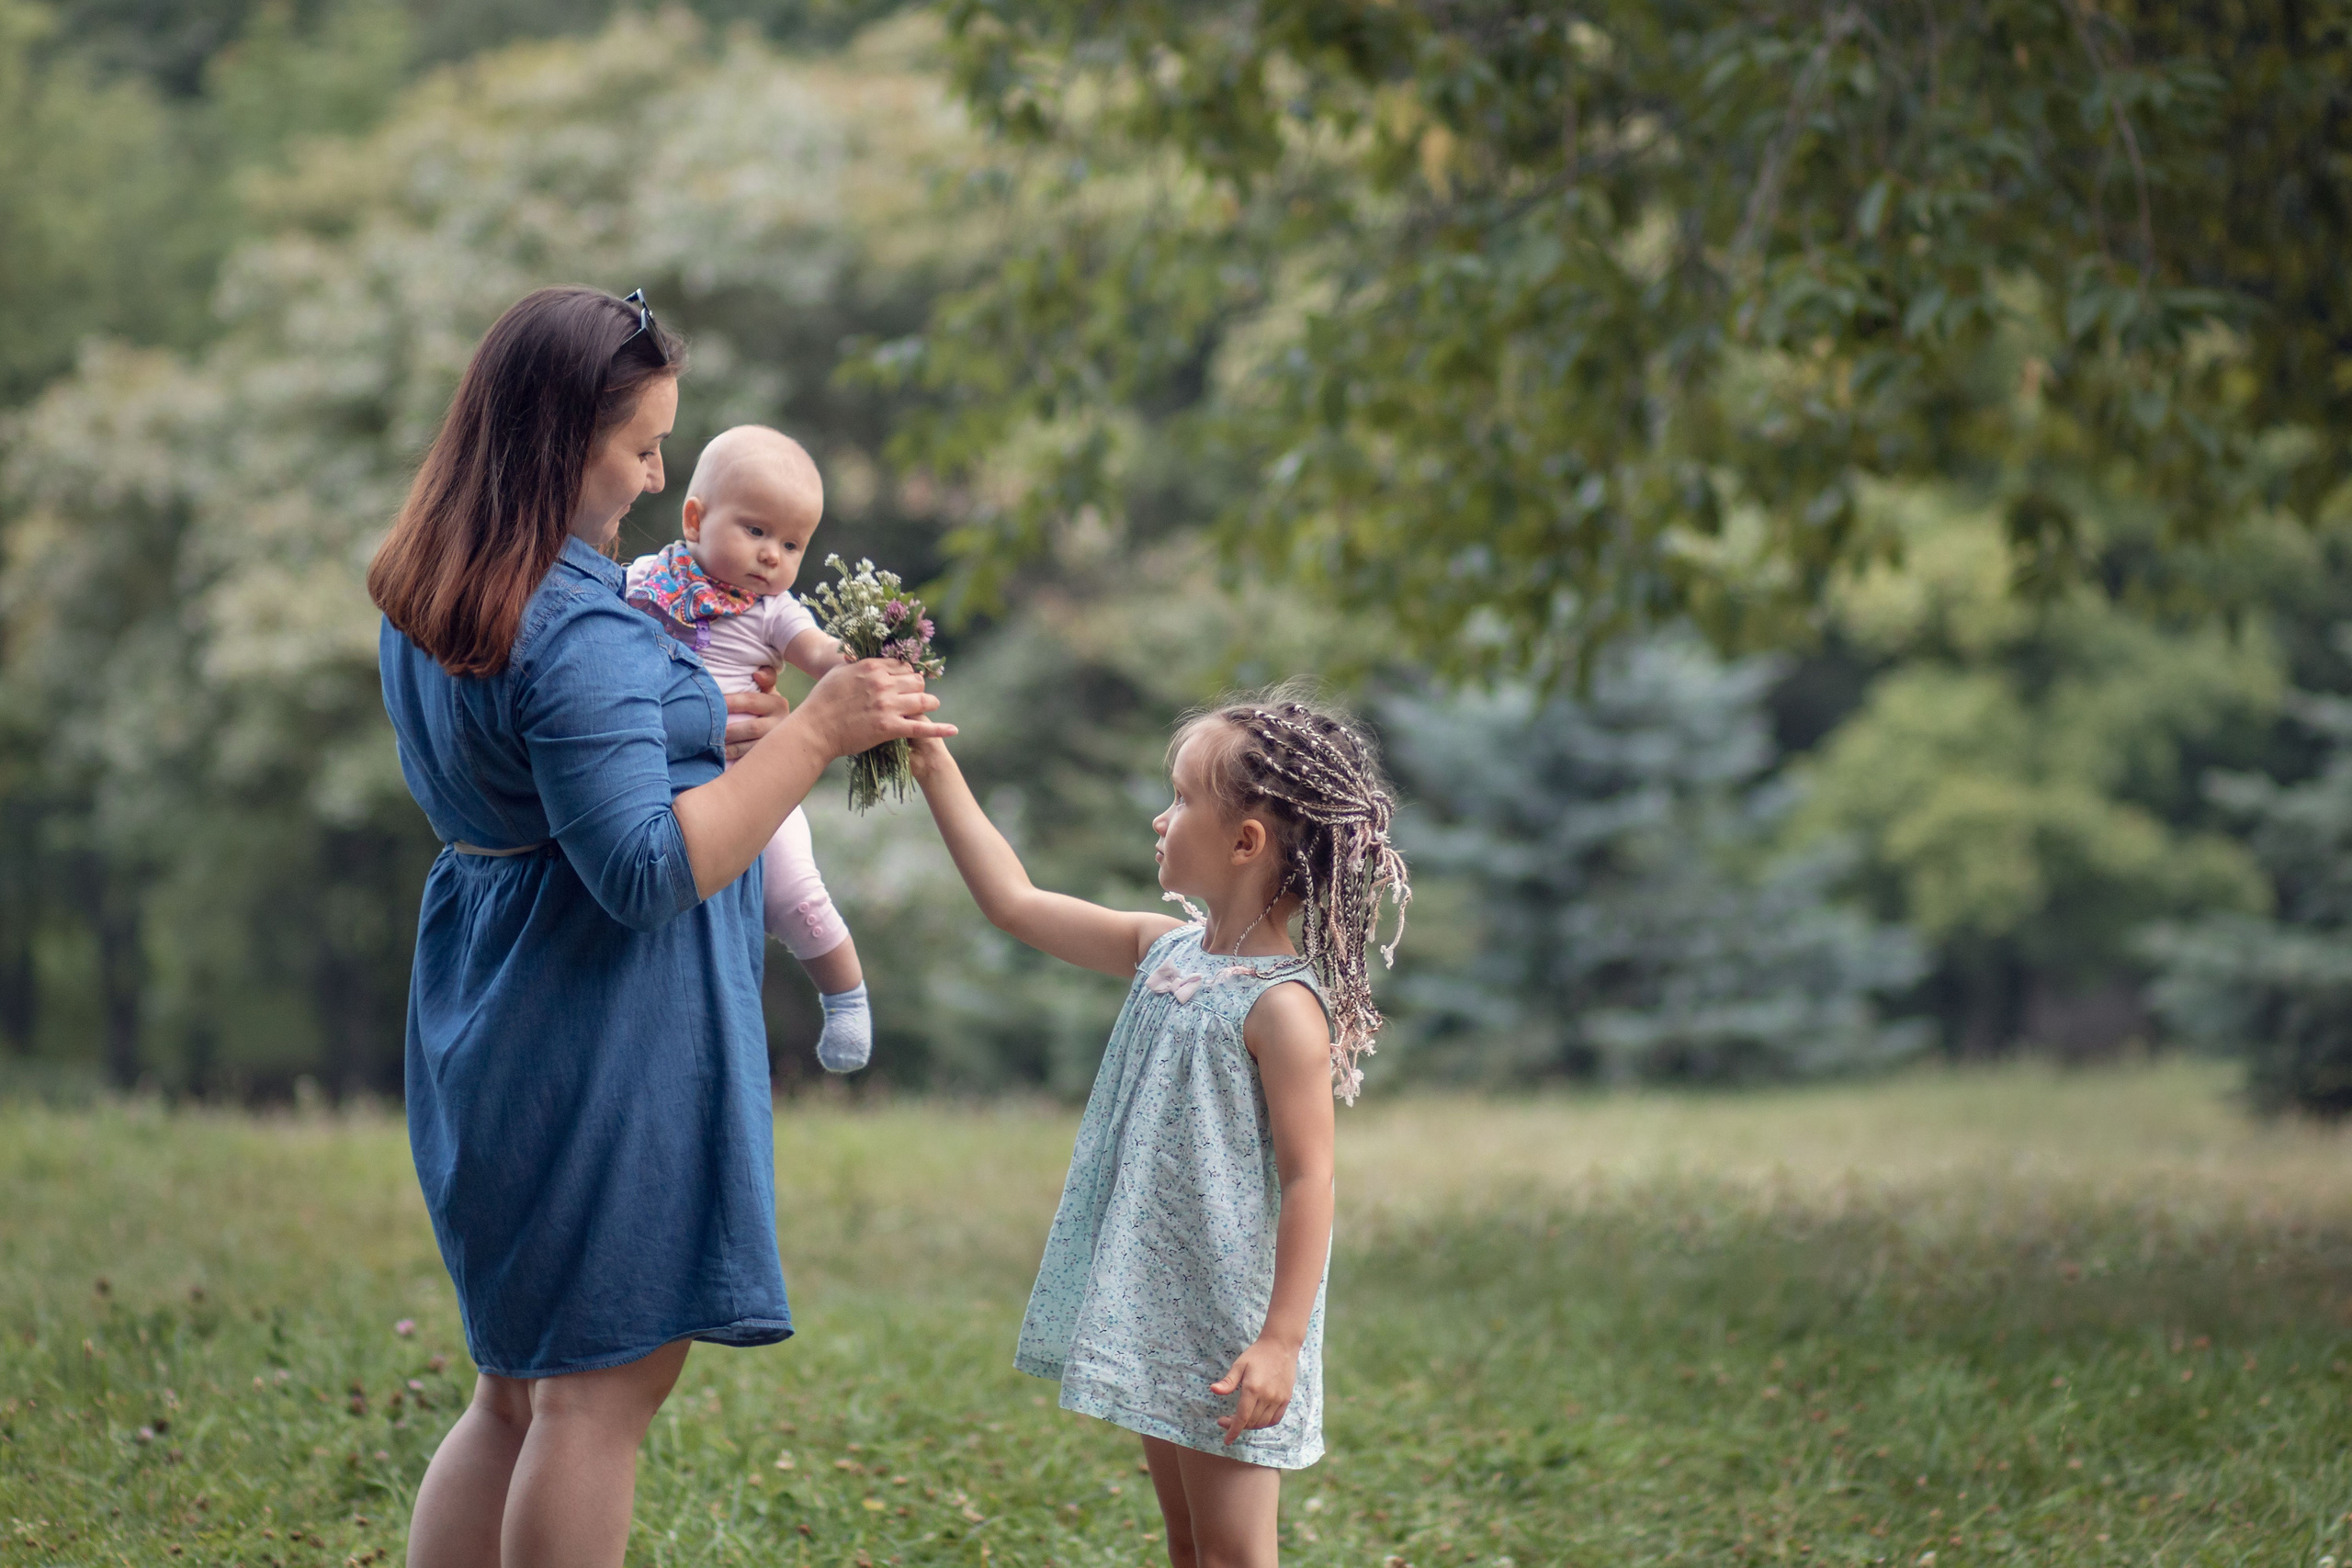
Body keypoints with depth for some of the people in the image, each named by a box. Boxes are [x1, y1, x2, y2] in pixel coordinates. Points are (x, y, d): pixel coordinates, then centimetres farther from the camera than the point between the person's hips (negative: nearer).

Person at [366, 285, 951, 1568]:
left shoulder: (427, 602, 10)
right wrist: (811, 735, -21)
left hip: (494, 1020, 10)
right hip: (604, 1030, -10)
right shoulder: (581, 631, -21)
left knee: (518, 1389, 17)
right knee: (605, 1383, -2)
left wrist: (704, 731, 18)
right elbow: (648, 872, -23)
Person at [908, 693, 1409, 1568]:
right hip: (1152, 1307, 9)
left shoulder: (1283, 1006, -18)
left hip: (1228, 1330, -9)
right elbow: (1014, 903, 14)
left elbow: (1309, 1179, -20)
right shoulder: (1165, 952, 6)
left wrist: (1282, 1342, -23)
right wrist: (933, 767, 12)